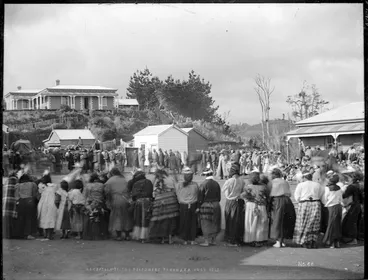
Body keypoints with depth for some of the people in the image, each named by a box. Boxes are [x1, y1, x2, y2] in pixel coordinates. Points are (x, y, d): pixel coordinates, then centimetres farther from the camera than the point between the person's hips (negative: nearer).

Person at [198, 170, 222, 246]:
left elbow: (200, 197, -10)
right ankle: (213, 240, 19)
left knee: (206, 224, 2)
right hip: (216, 205, 4)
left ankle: (206, 241, 2)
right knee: (214, 223, 13)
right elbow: (219, 197, 6)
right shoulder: (216, 184, 0)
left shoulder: (203, 184, -13)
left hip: (206, 205, -4)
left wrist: (199, 206, -1)